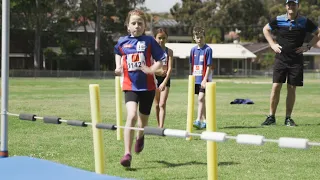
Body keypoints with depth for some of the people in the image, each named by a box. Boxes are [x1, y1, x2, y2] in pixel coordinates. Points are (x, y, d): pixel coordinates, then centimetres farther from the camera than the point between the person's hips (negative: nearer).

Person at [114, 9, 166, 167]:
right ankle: (127, 153, -21)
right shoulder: (122, 41, 2)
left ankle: (140, 137, 53)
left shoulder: (149, 41, -4)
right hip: (130, 86, 0)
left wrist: (151, 69, -20)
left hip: (147, 86, 0)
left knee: (143, 119, 16)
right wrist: (118, 67, 11)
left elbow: (160, 59, -2)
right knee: (131, 116, -22)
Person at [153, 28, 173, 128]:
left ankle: (161, 127, -16)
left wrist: (164, 82, -14)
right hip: (155, 78, 1)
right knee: (157, 105, 9)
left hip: (165, 79, -1)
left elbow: (170, 68, -6)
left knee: (162, 104, -10)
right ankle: (159, 126, 20)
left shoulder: (169, 51, 0)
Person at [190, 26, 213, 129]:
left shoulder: (208, 49, -9)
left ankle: (198, 120, -19)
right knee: (201, 100, 12)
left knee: (201, 98, -15)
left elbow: (209, 66, -12)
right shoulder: (193, 50, 7)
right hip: (196, 79, 6)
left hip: (204, 79, -6)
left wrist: (205, 79, -18)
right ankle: (204, 121, 20)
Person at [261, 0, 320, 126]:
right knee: (276, 86, -6)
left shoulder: (304, 21, -2)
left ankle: (288, 118, 12)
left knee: (291, 89, 3)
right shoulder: (279, 20, -2)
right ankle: (271, 117, 2)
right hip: (281, 59, 0)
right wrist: (272, 44, 5)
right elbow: (266, 29, 15)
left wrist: (308, 46, -2)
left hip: (296, 60, 0)